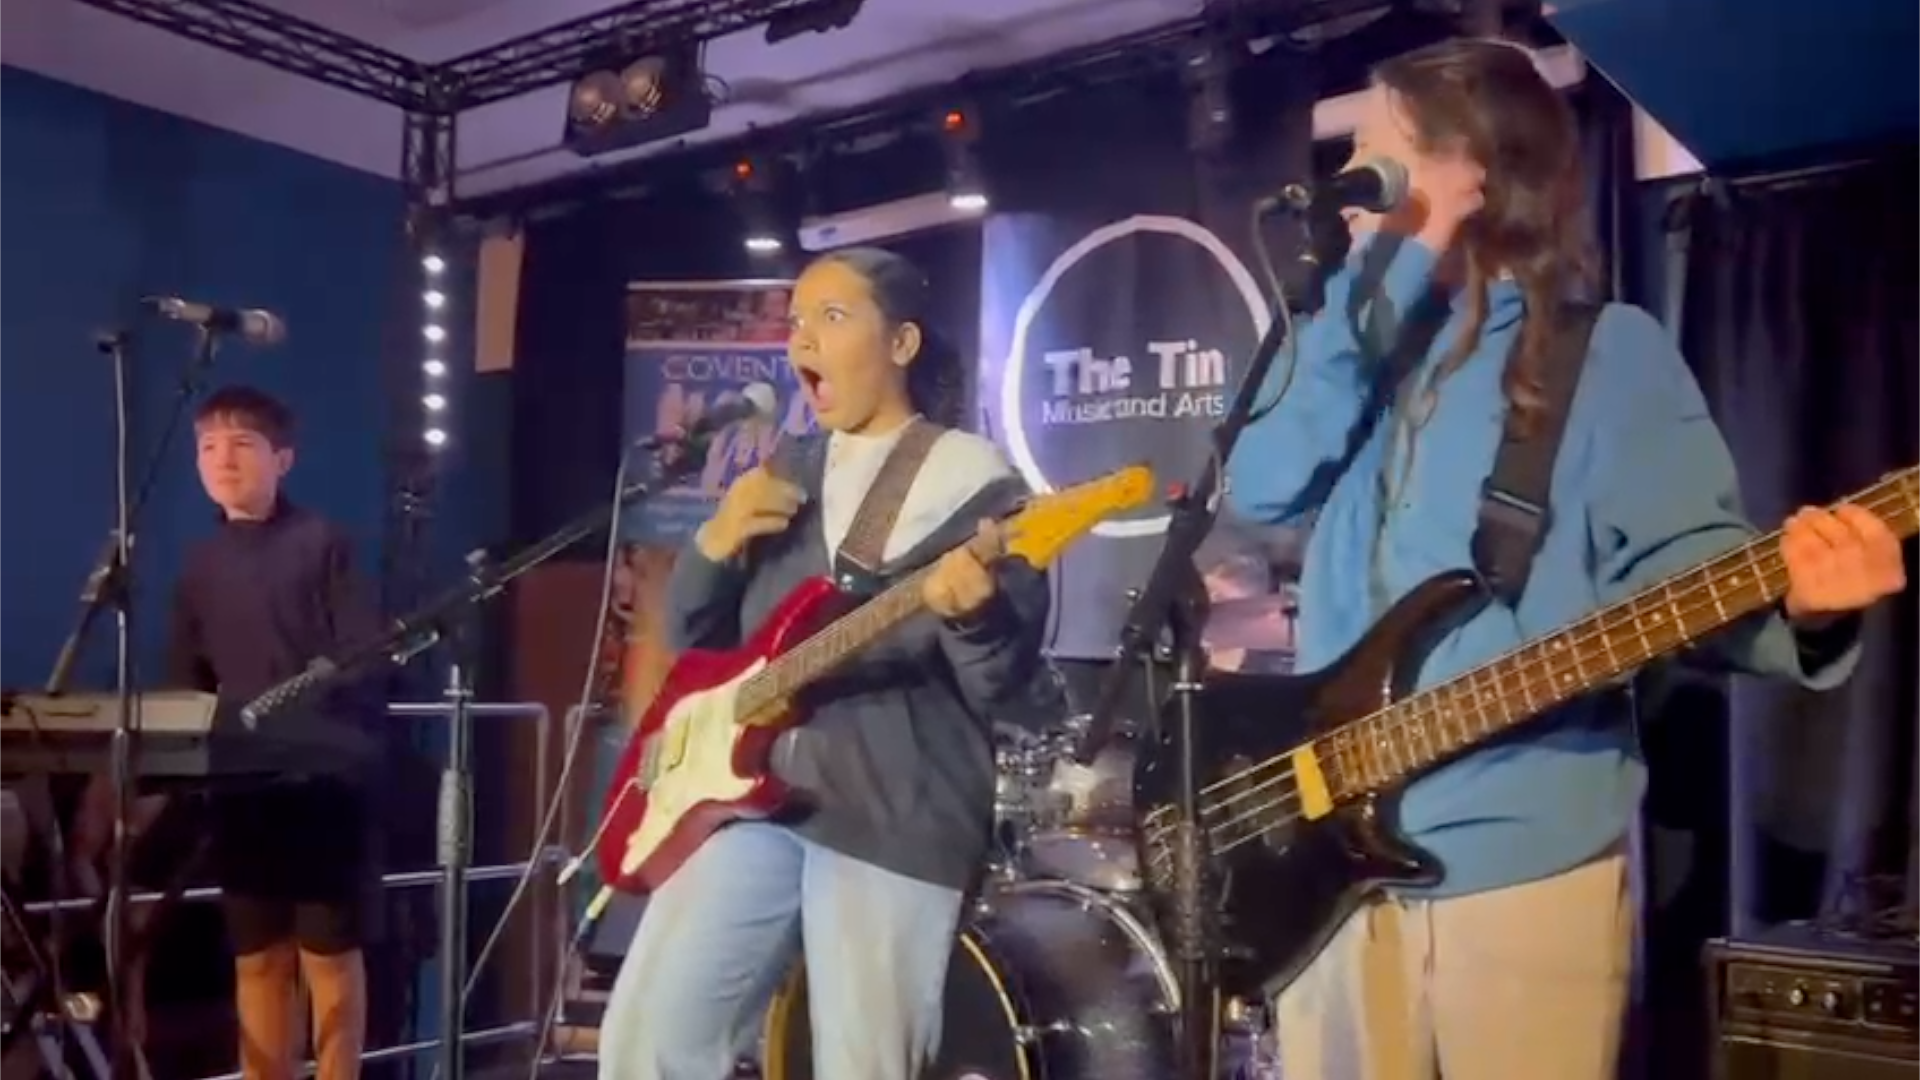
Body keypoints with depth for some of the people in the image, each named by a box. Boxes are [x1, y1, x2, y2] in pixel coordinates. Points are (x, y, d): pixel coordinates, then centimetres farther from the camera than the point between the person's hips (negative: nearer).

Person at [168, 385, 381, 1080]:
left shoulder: (324, 545, -2)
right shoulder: (200, 566, 13)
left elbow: (366, 664, -7)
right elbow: (186, 682, 15)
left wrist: (325, 737, -17)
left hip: (323, 779, -5)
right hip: (239, 786, 5)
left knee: (328, 952, 3)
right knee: (257, 957, 10)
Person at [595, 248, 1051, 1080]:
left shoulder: (977, 485, -2)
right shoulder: (783, 476, 16)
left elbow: (1002, 682, -8)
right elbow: (692, 638, 16)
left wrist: (973, 614, -30)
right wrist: (714, 546, -4)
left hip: (896, 816, -5)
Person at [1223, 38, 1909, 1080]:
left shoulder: (1602, 345, 0)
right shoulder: (1365, 342, 14)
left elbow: (1676, 557, -8)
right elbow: (1259, 487, -3)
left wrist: (1800, 605, -29)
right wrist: (1372, 289, -5)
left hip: (1526, 857, -5)